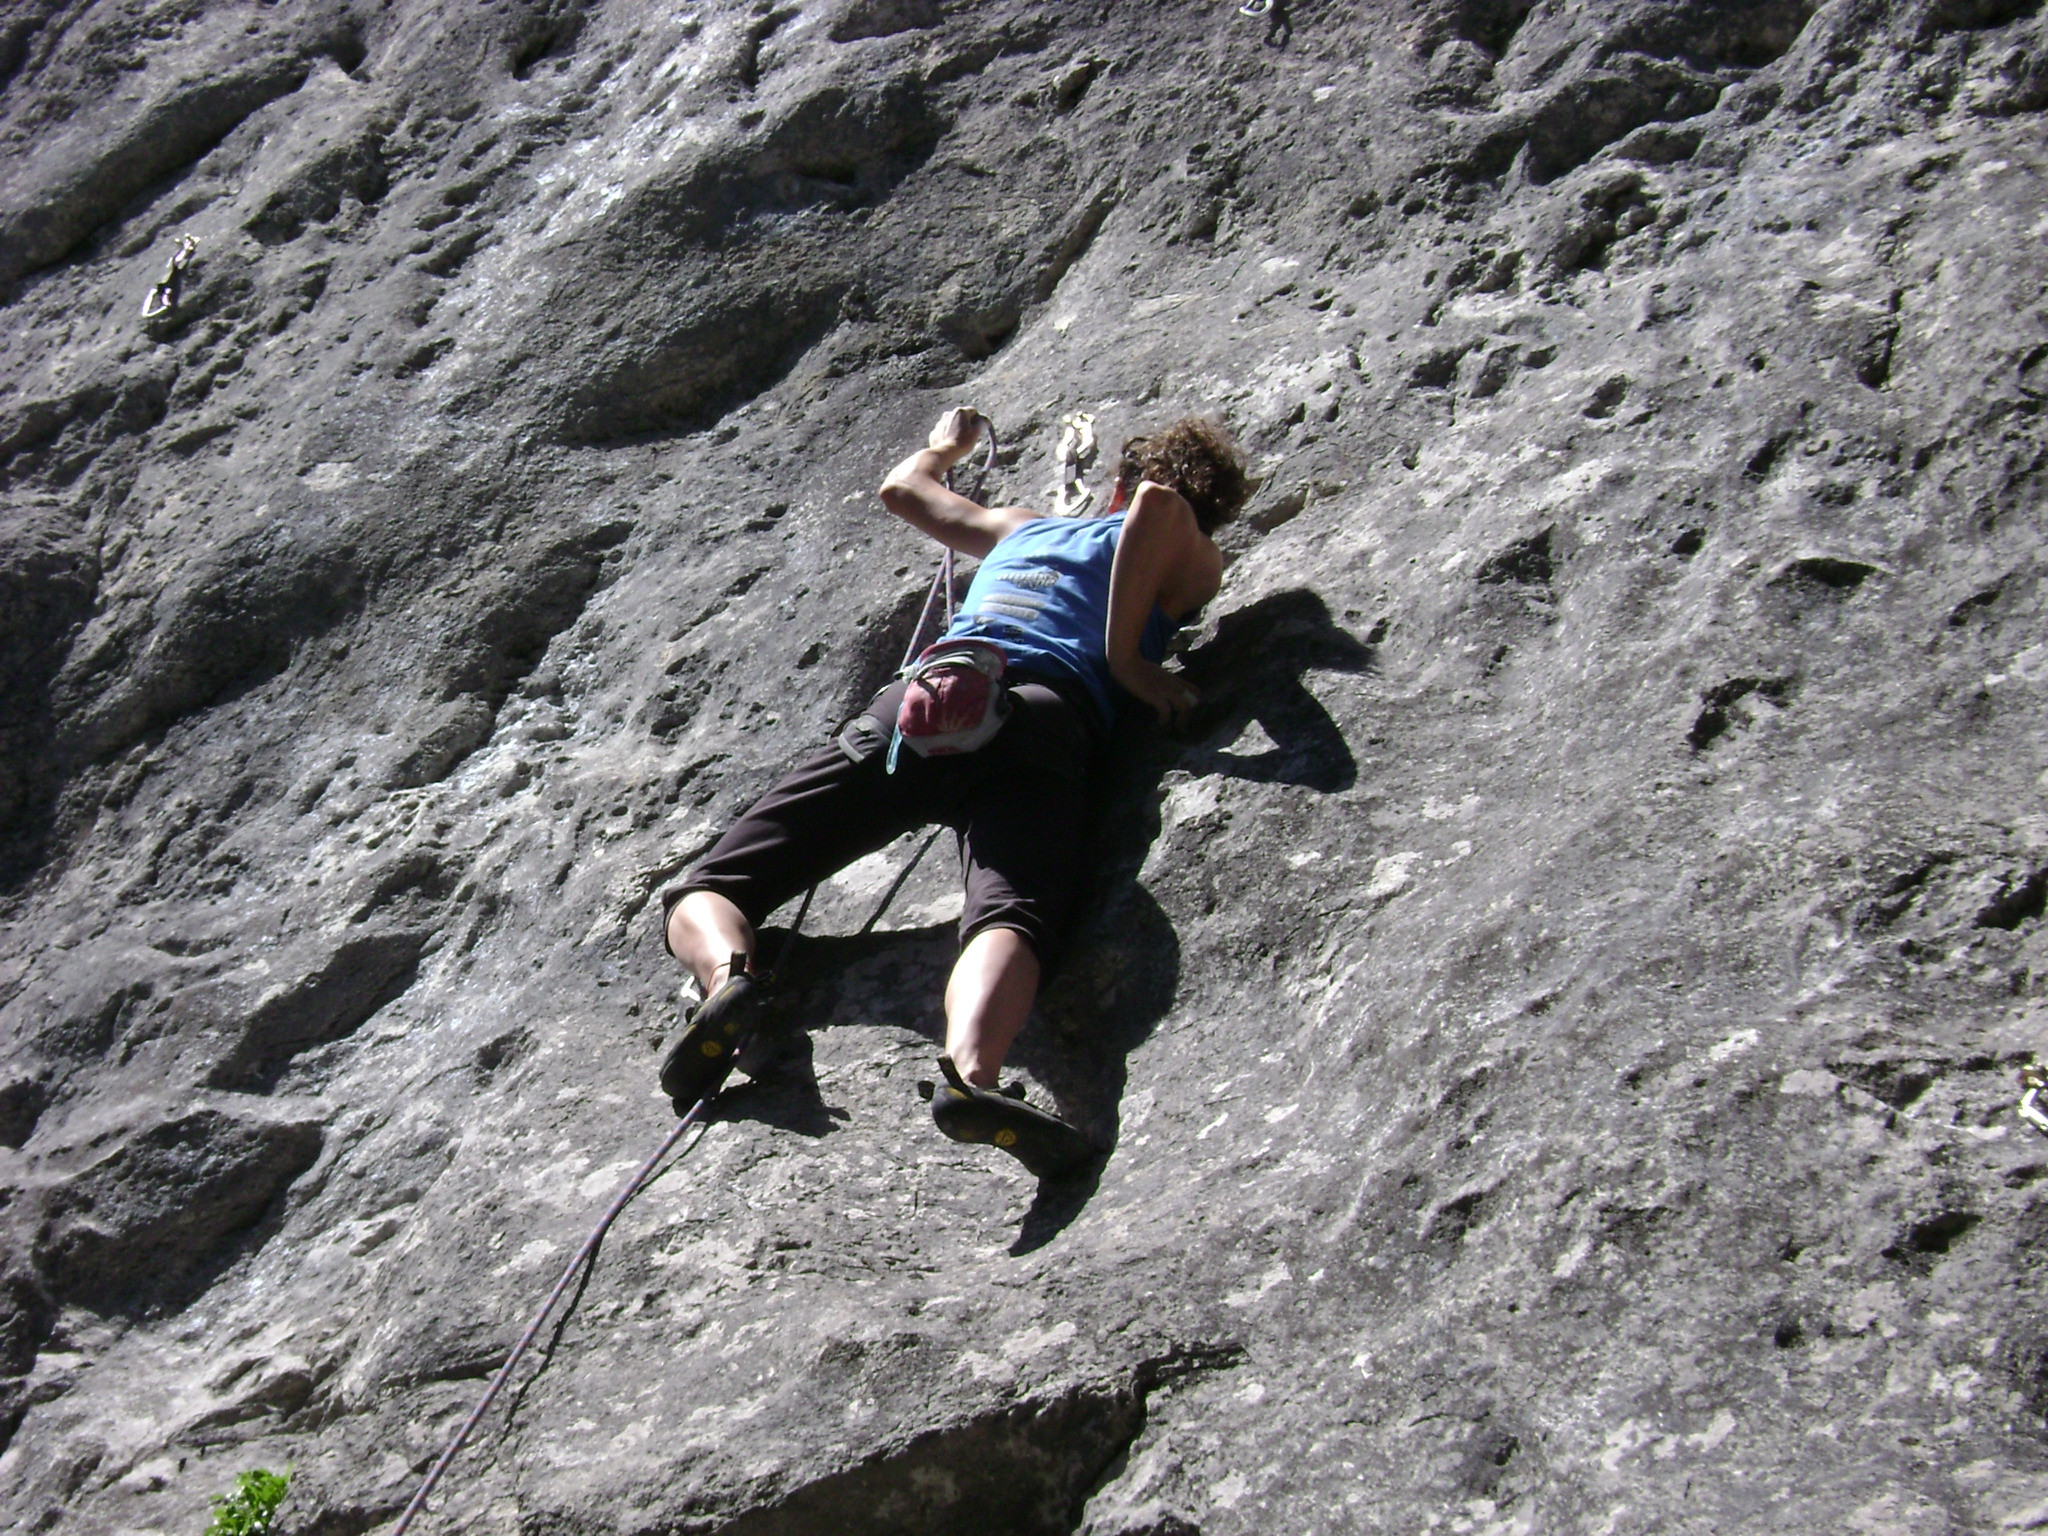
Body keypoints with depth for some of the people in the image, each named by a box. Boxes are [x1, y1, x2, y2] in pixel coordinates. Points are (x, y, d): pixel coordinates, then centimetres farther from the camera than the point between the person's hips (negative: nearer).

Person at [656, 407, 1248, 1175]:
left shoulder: (1023, 525, 38)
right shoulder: (1192, 566, 26)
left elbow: (901, 487, 53)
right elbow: (1161, 504, 1)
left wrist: (944, 444, 74)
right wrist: (1126, 658, 7)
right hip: (1045, 713, -3)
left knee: (701, 895, 4)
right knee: (1011, 912, -29)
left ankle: (726, 973, -30)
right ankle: (970, 1070, -60)